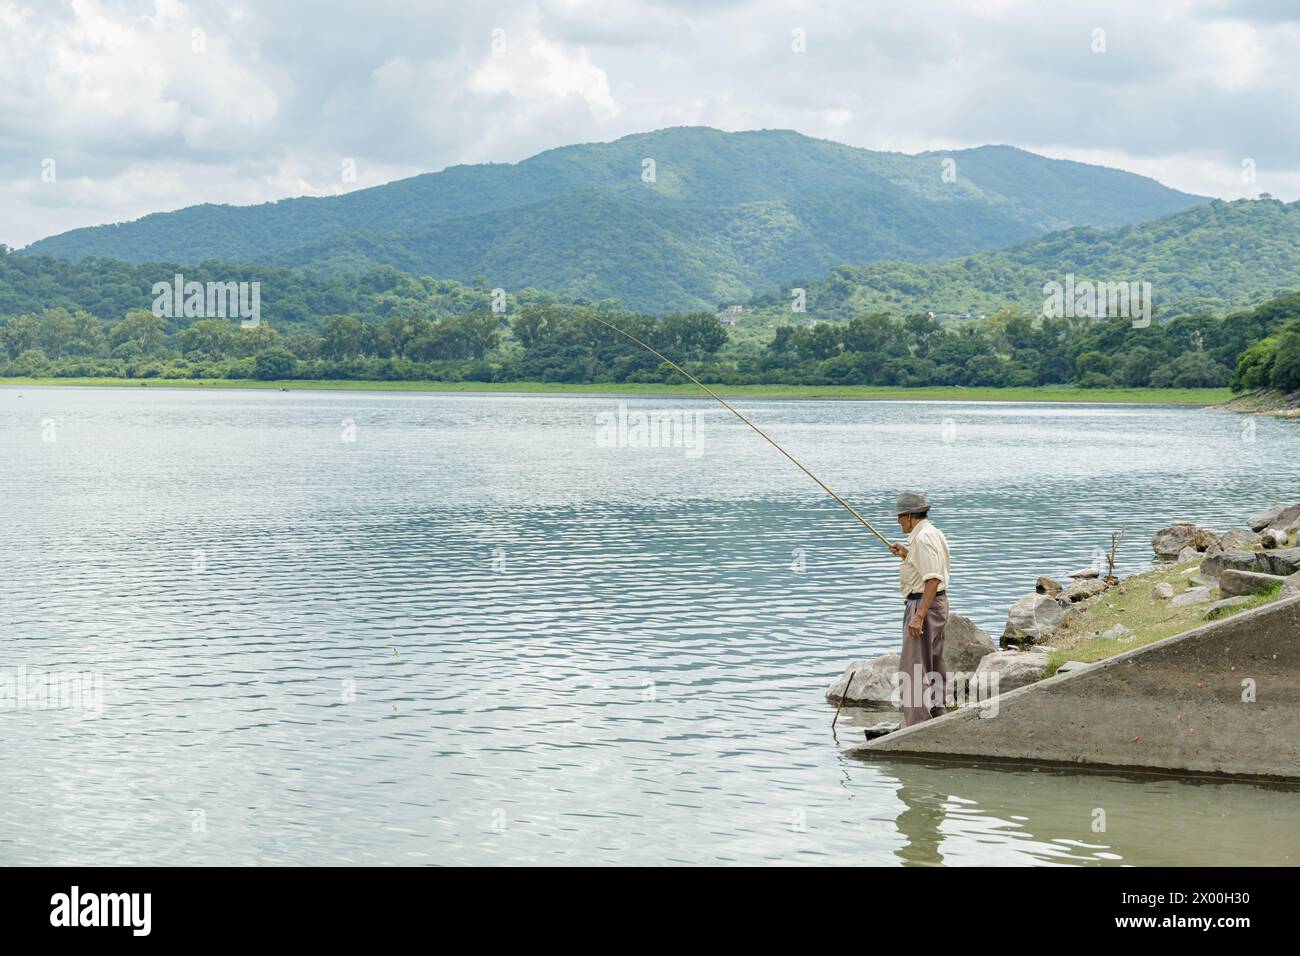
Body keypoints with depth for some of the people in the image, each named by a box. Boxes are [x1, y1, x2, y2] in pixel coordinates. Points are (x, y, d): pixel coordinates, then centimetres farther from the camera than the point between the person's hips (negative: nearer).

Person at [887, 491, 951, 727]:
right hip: (937, 603, 11)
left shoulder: (922, 539, -19)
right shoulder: (934, 534, 13)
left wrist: (919, 616, -28)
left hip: (923, 604, -11)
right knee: (932, 665, 18)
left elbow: (933, 579, -26)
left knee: (913, 667, -10)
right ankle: (937, 717, 27)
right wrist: (906, 555, 16)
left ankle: (917, 727, -12)